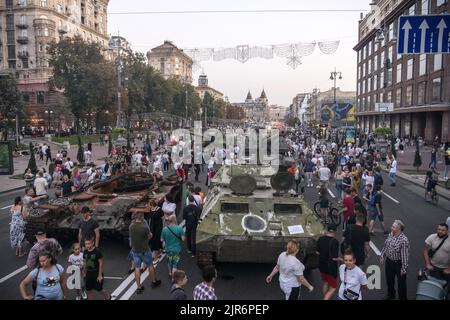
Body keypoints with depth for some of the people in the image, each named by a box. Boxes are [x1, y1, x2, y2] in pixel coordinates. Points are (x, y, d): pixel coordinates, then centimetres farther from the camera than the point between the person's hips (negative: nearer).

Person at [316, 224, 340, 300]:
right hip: (331, 268, -6)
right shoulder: (335, 241, -23)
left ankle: (325, 298, 39)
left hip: (322, 266, 6)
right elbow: (334, 258, -23)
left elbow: (317, 252, 5)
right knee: (333, 288, 9)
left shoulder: (320, 239, -5)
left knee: (326, 283, 27)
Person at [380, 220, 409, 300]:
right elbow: (385, 246, 9)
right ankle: (391, 295, 46)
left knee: (401, 282, 12)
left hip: (398, 263, -7)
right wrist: (382, 256, 13)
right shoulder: (390, 234, -5)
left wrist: (404, 269, -18)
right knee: (389, 280, 23)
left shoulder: (404, 240, -27)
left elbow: (405, 255, -22)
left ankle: (402, 298, 33)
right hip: (389, 261, 7)